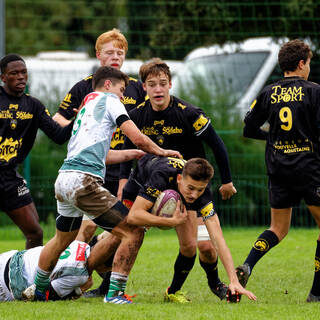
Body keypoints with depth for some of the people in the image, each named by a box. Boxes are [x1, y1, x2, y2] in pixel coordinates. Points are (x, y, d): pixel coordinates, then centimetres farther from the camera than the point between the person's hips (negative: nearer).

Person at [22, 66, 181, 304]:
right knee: (133, 232, -9)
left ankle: (38, 290, 44)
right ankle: (115, 293, -13)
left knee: (62, 240, 30)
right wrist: (161, 151, 13)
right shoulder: (108, 100, 3)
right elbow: (138, 139, -4)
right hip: (83, 180, -9)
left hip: (63, 180, 9)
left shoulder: (85, 104, 28)